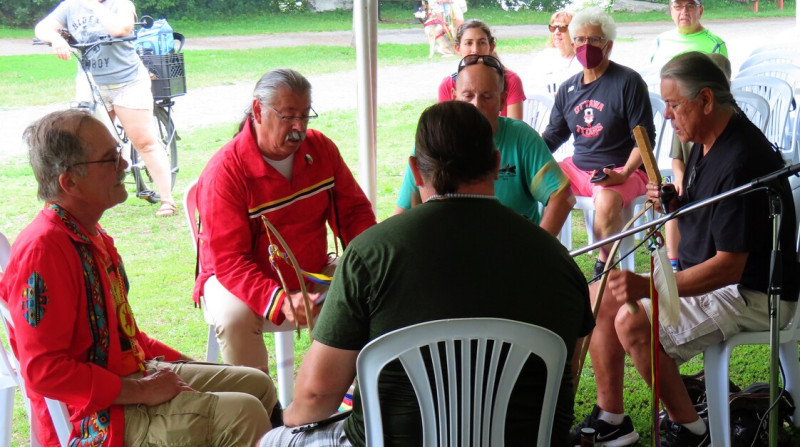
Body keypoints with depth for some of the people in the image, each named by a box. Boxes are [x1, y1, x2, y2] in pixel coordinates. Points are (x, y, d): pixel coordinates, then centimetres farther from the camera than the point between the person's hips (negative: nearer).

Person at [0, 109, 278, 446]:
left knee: (257, 384, 13)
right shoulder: (43, 249, -23)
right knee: (242, 414, -19)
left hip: (134, 372, 10)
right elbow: (43, 371, -26)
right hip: (94, 417, -10)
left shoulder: (90, 233, 8)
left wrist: (176, 360, 11)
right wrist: (141, 391, -22)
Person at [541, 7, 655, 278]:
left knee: (607, 200, -37)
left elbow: (645, 137, -10)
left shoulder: (628, 82, -7)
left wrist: (623, 174, -24)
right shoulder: (568, 89, 11)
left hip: (623, 169, -6)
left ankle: (605, 264, -10)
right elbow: (552, 137, 17)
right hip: (577, 167, 6)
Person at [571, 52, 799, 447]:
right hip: (703, 274, 10)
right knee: (602, 299, 3)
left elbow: (729, 266, -29)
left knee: (634, 323, -25)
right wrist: (675, 204, -1)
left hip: (750, 293, -10)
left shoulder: (741, 162, -26)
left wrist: (648, 287, -34)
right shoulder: (706, 143, 5)